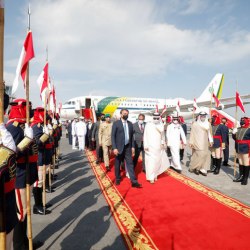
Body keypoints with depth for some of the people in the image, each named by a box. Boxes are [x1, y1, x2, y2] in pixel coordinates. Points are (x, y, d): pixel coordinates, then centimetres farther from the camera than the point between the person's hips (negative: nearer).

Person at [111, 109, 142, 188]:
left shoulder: (130, 124, 8)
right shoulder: (116, 123, -6)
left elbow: (132, 136, 11)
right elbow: (113, 136, -9)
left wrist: (133, 146, 6)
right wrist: (114, 148, -16)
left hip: (128, 147, 3)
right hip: (119, 147, -3)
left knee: (130, 163, 1)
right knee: (117, 164, 10)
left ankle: (134, 181, 2)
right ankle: (118, 179, 29)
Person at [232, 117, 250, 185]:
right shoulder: (238, 129, 10)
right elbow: (235, 138, 15)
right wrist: (233, 133, -4)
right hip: (239, 149, 7)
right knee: (240, 163, 15)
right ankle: (241, 176, 25)